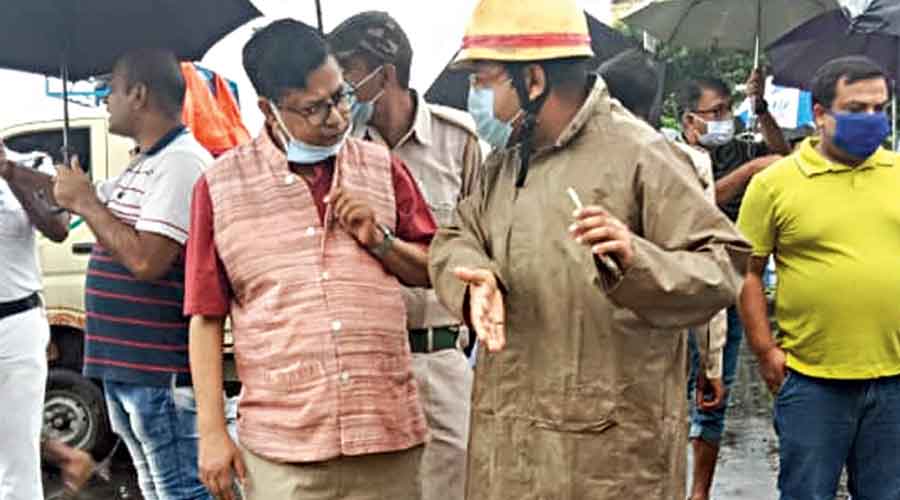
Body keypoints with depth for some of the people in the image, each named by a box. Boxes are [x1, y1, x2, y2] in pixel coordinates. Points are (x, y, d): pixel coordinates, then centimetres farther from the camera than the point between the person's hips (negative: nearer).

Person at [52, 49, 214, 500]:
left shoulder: (181, 163, -17)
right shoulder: (144, 165, 16)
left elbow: (145, 260, -25)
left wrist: (86, 203, -14)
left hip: (160, 370, -11)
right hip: (127, 365, 11)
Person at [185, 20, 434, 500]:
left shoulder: (383, 168, 8)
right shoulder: (220, 185, 1)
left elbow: (433, 272, 13)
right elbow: (206, 318, 2)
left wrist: (379, 240, -6)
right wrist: (212, 432, -1)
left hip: (388, 437, 2)